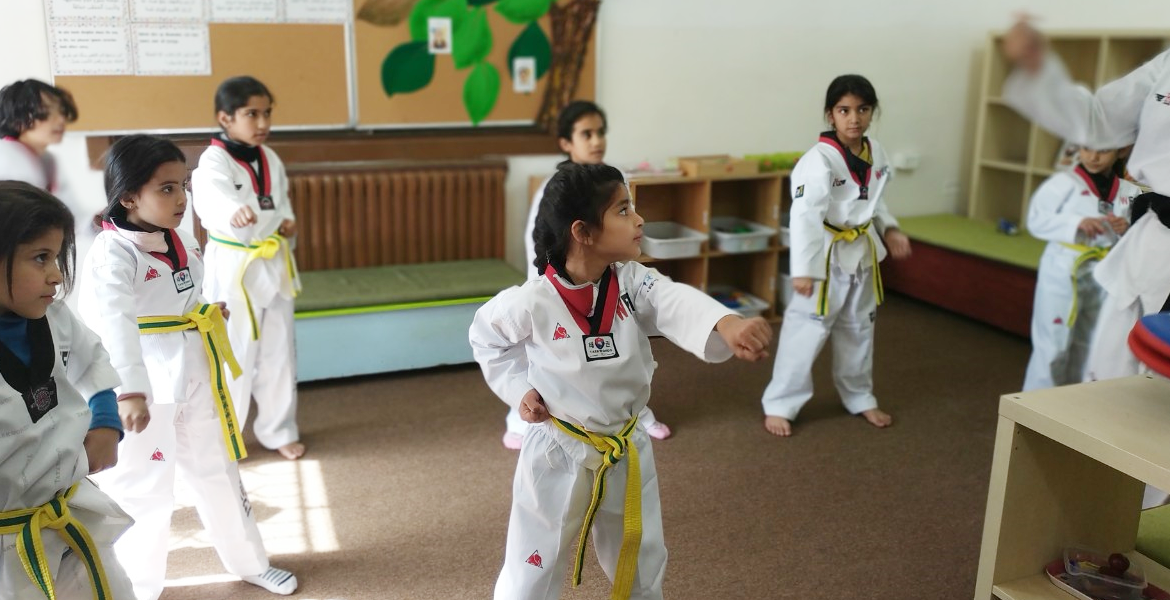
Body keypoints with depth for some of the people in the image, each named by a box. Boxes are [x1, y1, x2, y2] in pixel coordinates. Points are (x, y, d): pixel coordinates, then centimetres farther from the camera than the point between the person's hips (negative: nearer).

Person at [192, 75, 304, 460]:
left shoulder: (270, 159, 6)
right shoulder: (213, 161, -16)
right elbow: (212, 198, -39)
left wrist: (289, 222, -2)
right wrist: (235, 212, -61)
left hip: (274, 266, 6)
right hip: (233, 269, -6)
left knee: (279, 351, 14)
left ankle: (278, 430, 30)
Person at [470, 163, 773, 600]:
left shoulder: (633, 283, -13)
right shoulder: (531, 303, -21)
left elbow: (678, 304, -33)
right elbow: (485, 337, -1)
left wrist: (726, 323, -54)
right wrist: (518, 389, -11)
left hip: (626, 451, 4)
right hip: (559, 456, -4)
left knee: (642, 564, 24)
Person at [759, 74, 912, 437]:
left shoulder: (875, 153, 2)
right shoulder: (819, 159, -22)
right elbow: (805, 215, -28)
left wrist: (888, 230, 1)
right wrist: (803, 269, -32)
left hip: (862, 255, 7)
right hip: (826, 257, -7)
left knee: (859, 329, 21)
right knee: (805, 332, -2)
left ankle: (860, 398, 39)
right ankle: (779, 405, 12)